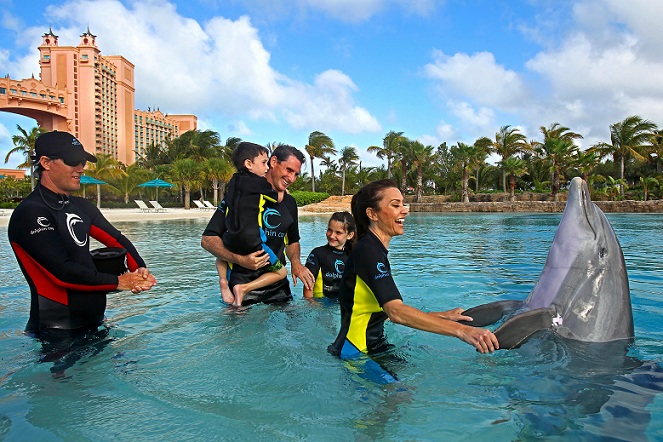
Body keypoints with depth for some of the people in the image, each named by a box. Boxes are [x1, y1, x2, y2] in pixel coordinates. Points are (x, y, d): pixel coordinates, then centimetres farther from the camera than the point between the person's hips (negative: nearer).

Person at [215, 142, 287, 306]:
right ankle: (244, 288, -6)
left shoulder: (233, 181, 13)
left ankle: (223, 280, 13)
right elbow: (278, 198, 4)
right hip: (253, 243, -6)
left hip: (231, 243, 6)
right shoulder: (259, 183, -6)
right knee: (281, 272, 9)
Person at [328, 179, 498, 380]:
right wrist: (461, 330, -38)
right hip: (356, 355, -10)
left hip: (373, 348, 10)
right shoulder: (367, 252, -20)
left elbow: (388, 313, 13)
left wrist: (442, 315, 9)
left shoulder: (375, 251, 12)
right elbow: (396, 312, -33)